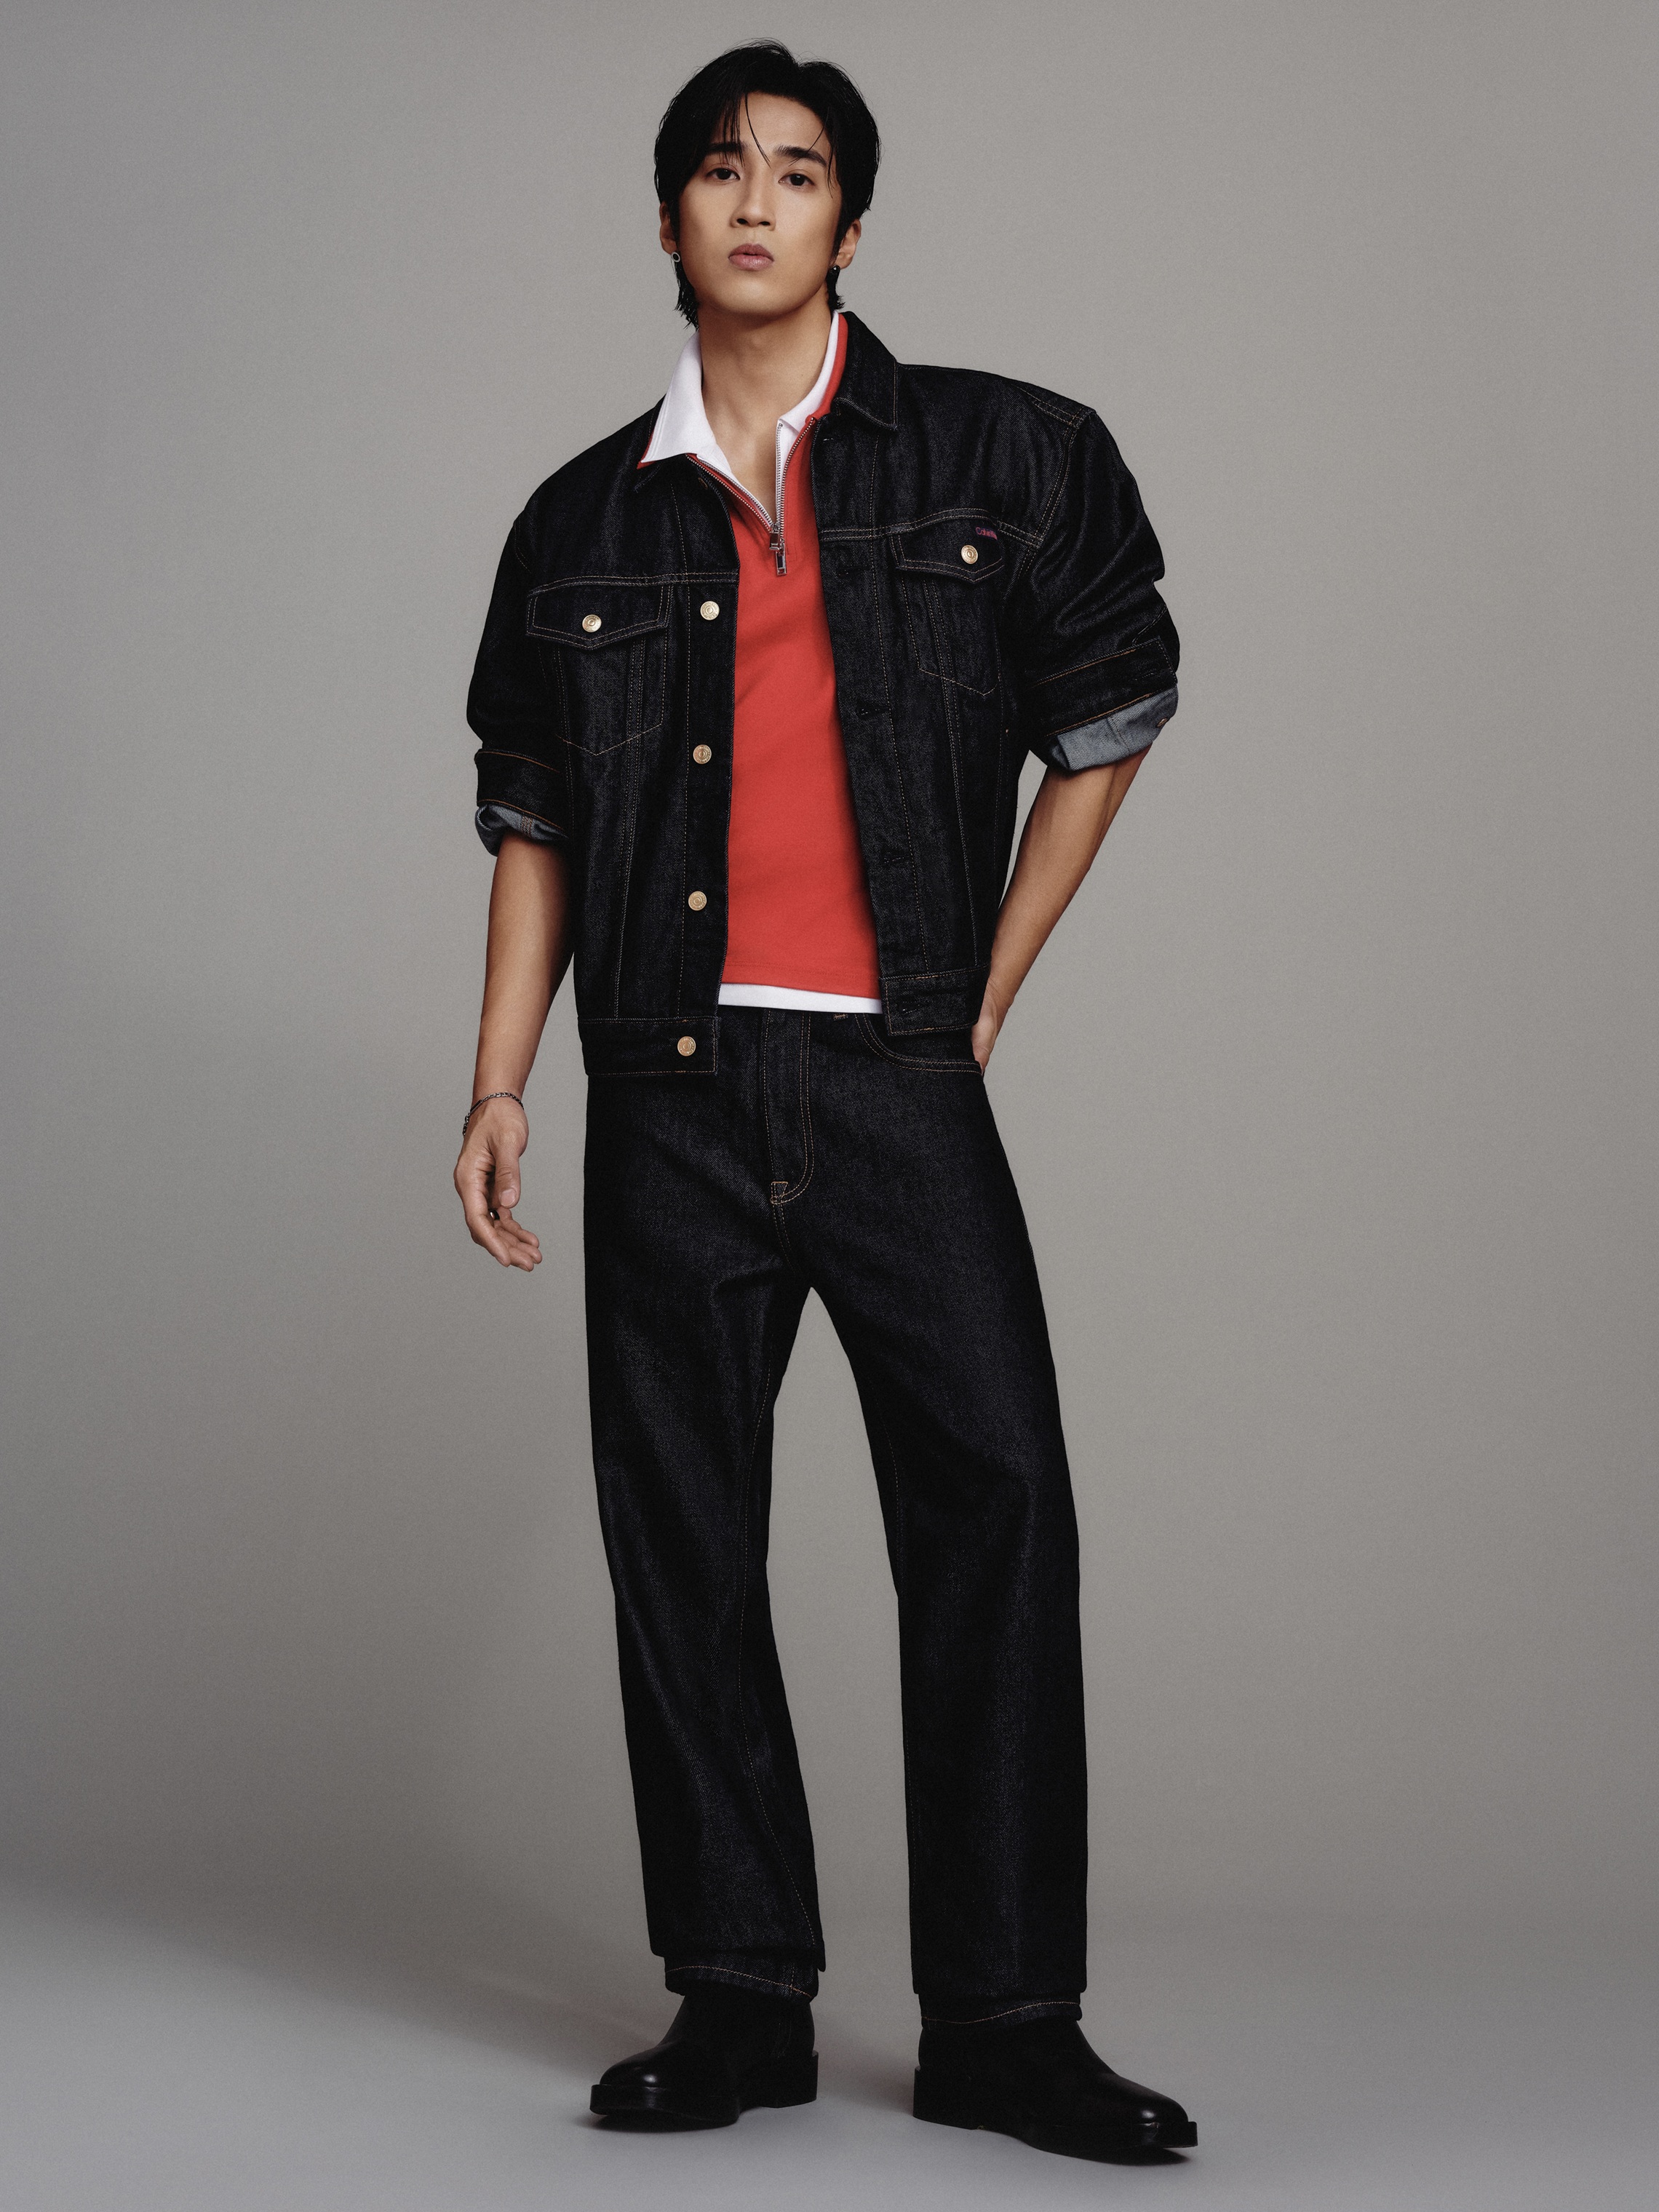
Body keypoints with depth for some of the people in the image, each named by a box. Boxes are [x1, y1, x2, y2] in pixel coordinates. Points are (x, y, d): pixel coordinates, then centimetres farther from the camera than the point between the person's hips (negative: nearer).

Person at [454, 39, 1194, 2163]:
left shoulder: (999, 457, 6)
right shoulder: (586, 522, 11)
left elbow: (1104, 727, 11)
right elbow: (534, 817, 14)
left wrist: (985, 999, 8)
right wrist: (500, 1082, 5)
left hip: (900, 1081, -2)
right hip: (672, 1090, 2)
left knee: (998, 1503, -8)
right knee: (681, 1542, 3)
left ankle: (1004, 2022, 1)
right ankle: (740, 1999, 14)